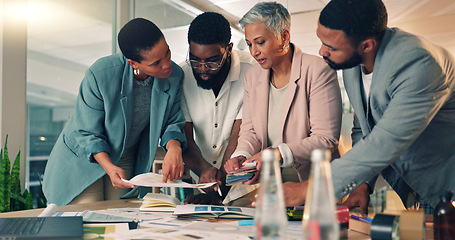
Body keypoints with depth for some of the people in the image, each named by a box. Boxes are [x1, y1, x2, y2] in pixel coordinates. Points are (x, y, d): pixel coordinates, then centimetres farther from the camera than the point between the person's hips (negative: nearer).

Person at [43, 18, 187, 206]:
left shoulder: (174, 75, -17)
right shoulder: (100, 74, -29)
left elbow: (172, 122, -6)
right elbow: (88, 133, -20)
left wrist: (174, 148, -29)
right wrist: (109, 168, -36)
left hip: (128, 160, 4)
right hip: (84, 158, -3)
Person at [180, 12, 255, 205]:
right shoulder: (181, 76, -5)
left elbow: (239, 136, -16)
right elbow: (184, 138, -7)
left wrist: (220, 183, -28)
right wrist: (203, 169, -28)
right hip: (197, 182, 2)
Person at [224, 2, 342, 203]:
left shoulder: (318, 71, -9)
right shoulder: (252, 76, 10)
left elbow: (326, 139, -14)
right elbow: (250, 131, 11)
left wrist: (278, 154, -26)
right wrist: (241, 155, -11)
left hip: (313, 181, -5)